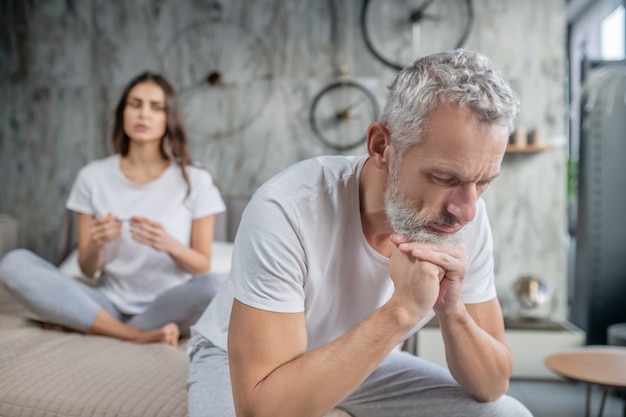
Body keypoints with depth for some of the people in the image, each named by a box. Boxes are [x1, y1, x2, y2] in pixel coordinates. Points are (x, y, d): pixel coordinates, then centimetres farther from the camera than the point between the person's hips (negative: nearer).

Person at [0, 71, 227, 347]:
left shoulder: (194, 180, -3)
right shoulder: (94, 177, 2)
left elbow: (203, 268, -2)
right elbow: (87, 269, 4)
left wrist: (170, 245, -22)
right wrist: (96, 244, -19)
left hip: (167, 305, -1)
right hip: (110, 302, 2)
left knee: (215, 286, -34)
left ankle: (85, 324, -16)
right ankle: (138, 334, -20)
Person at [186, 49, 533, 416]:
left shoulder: (465, 216, -18)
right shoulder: (286, 210, -33)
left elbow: (493, 385, -11)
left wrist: (452, 310, -31)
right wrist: (401, 311, -40)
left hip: (365, 363, 3)